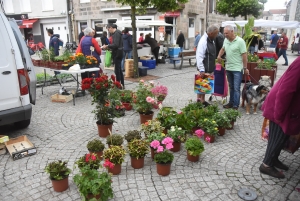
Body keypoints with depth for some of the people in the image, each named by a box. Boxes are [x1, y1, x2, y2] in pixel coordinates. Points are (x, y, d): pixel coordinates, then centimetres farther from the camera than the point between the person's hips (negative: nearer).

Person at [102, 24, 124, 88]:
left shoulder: (116, 33, -14)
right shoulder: (117, 33, 16)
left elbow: (116, 45, -24)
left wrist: (107, 46, -15)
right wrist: (109, 47, 9)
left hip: (117, 54, -10)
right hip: (118, 53, 10)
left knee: (117, 70, -5)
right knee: (119, 70, 15)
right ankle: (122, 85, 21)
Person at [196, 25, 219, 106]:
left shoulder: (211, 40, 10)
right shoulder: (203, 41, -20)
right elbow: (199, 56, -24)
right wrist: (201, 69, -27)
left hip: (210, 67, 9)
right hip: (204, 69, -9)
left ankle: (199, 99, 26)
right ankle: (202, 101, 11)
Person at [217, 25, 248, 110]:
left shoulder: (240, 41, -15)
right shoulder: (226, 40, 5)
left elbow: (244, 55, -14)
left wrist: (245, 68, -13)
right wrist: (219, 56, 6)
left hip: (237, 69, -7)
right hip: (228, 68, 7)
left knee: (236, 88, -4)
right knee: (231, 87, 16)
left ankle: (235, 105, 2)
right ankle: (231, 103, 26)